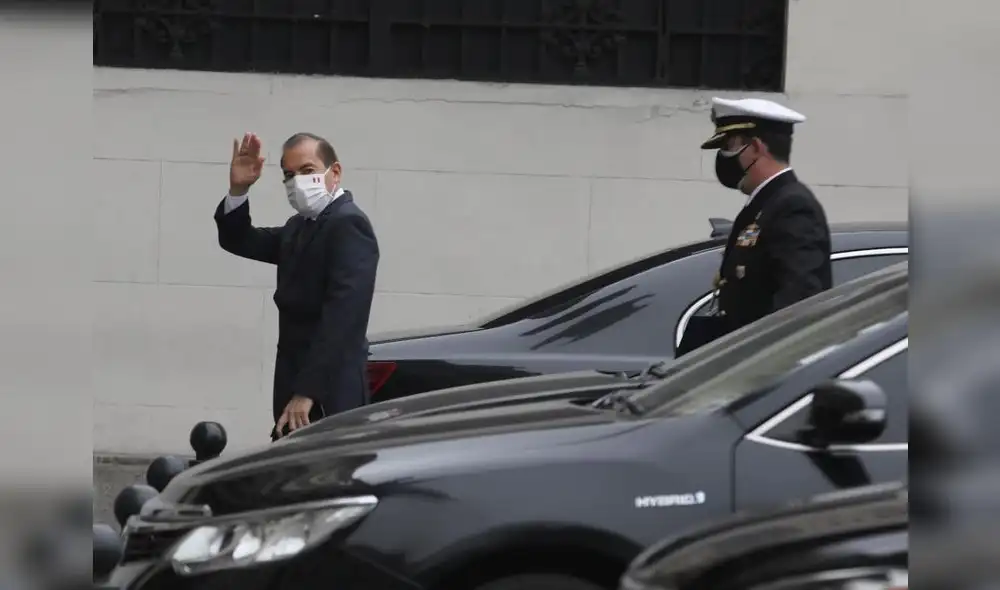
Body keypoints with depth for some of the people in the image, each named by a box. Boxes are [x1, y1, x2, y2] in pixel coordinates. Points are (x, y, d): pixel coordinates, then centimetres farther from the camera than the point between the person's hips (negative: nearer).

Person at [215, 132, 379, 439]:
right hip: (296, 384, 9)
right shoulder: (299, 227, 18)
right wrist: (238, 190, 0)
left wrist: (308, 391, -26)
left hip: (328, 391, -9)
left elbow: (343, 315, -21)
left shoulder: (348, 224, -12)